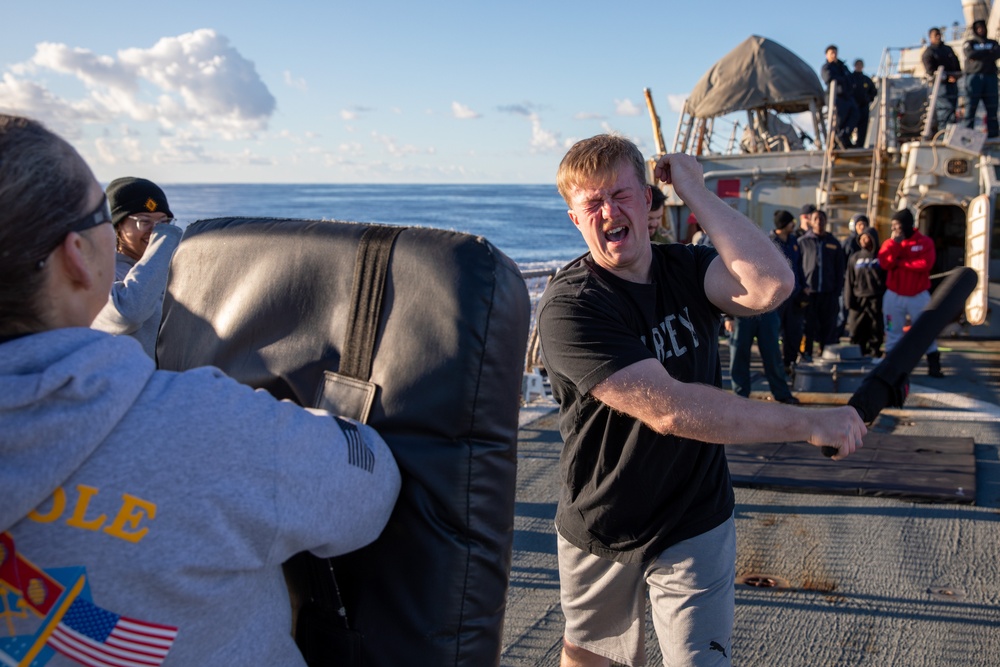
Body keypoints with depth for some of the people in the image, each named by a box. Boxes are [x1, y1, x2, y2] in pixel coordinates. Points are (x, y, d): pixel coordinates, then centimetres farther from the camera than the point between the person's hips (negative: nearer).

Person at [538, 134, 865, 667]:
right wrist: (811, 424, -28)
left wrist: (692, 189, -21)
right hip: (598, 528, -1)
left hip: (694, 527, 2)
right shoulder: (569, 306, -23)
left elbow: (772, 286, -28)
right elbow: (670, 410, -31)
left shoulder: (686, 270, -6)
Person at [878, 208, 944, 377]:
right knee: (893, 332, 5)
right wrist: (895, 242, -18)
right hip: (894, 295, 2)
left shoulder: (925, 242, -4)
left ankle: (934, 366, 11)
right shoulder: (890, 242, 3)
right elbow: (885, 263, -14)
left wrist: (899, 262, -13)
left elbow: (925, 264, -18)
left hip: (919, 296, -1)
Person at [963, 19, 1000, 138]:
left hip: (990, 76, 3)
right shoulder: (969, 43, 12)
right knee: (971, 105, -7)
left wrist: (979, 55, -11)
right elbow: (970, 54, -10)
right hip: (974, 76, -3)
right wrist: (989, 53, -3)